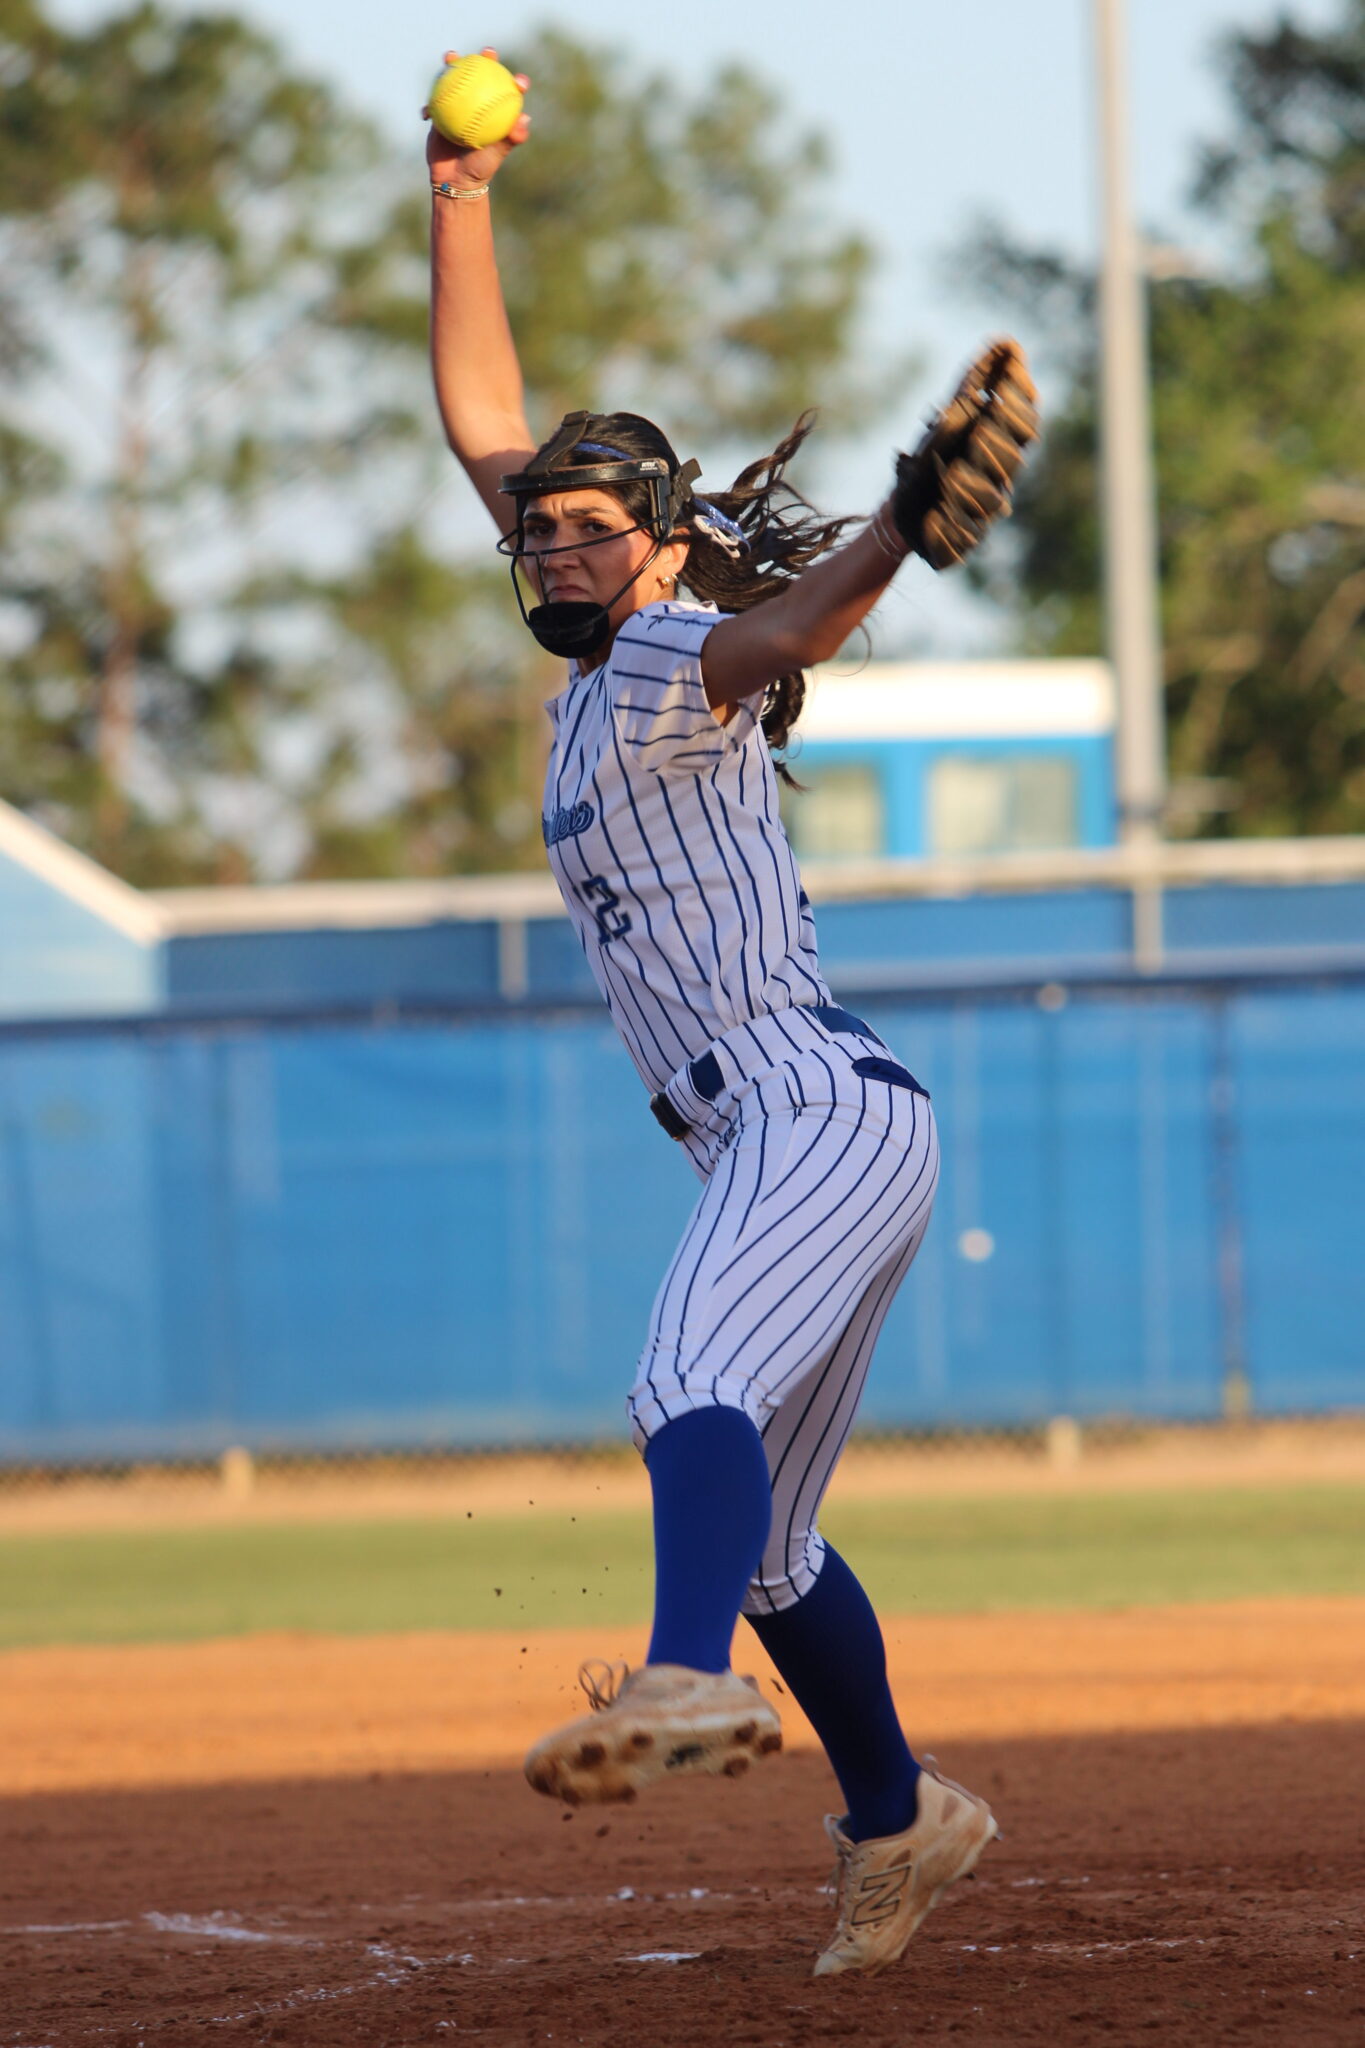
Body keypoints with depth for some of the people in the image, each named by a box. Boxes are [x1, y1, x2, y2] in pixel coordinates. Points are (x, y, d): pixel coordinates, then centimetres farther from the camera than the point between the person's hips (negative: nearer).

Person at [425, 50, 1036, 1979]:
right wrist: (463, 202, 14)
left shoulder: (683, 658, -7)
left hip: (827, 1111, -9)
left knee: (700, 1392, -33)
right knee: (763, 1534, 16)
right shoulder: (604, 660, 17)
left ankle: (691, 1682, -56)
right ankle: (899, 1815, 30)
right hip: (776, 1149, 9)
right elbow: (484, 423, 20)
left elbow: (783, 624, -31)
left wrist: (904, 523, -53)